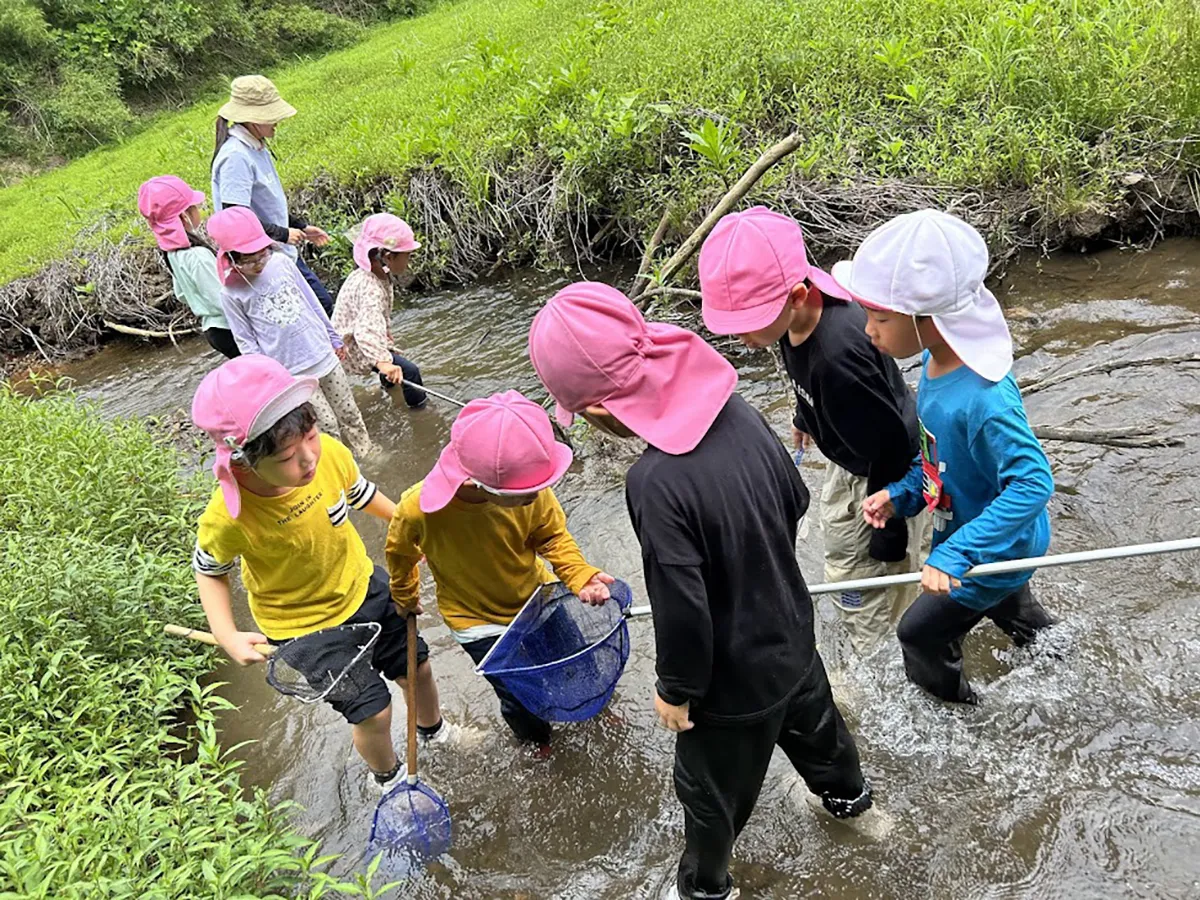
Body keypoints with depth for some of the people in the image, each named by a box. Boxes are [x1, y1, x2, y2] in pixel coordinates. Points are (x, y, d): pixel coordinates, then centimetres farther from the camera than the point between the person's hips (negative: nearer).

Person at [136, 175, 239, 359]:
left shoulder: (172, 252, 3)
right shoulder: (197, 256, -26)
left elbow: (181, 293, 14)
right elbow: (222, 301, -24)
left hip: (211, 328, 9)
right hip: (228, 330, -9)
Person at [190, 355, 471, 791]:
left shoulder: (330, 452, -26)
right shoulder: (228, 518, -36)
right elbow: (209, 571, -11)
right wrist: (226, 635, -23)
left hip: (363, 587, 4)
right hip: (306, 629, -4)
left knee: (416, 667, 22)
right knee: (373, 713, 9)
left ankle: (434, 729, 59)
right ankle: (388, 776, 46)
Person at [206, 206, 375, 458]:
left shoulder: (281, 262, -4)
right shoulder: (231, 295, -14)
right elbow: (247, 343, -7)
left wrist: (335, 338, 15)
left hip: (325, 355, 4)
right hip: (292, 373, -4)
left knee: (350, 414, 17)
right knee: (328, 426, 3)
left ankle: (367, 454, 37)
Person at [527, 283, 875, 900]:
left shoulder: (657, 483, -38)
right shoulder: (734, 409, -16)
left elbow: (682, 610, -30)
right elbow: (795, 499, 1)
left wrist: (674, 689, -11)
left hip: (734, 678, -7)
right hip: (791, 633, 7)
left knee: (710, 788, 22)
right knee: (811, 721, 36)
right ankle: (846, 792, 66)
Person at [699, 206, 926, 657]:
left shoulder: (839, 354, -44)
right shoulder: (799, 310, -17)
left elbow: (889, 448, -31)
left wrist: (887, 537, -19)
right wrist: (804, 418, 26)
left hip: (891, 472, -10)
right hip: (854, 457, 10)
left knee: (862, 592, 5)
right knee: (840, 550, 30)